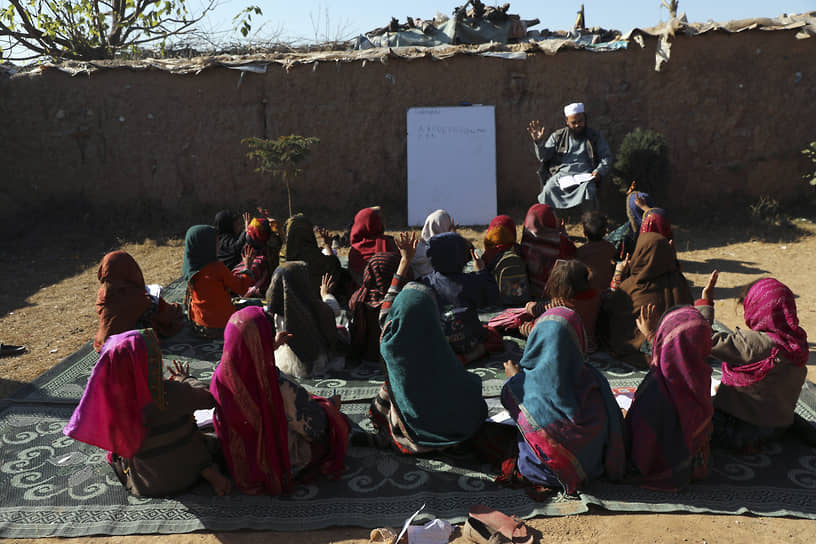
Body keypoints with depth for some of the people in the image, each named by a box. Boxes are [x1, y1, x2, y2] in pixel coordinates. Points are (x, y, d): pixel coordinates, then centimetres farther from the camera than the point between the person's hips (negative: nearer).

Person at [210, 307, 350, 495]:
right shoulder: (282, 388, -39)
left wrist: (272, 346, 16)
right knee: (335, 424, 22)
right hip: (282, 466, -5)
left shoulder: (221, 376, -22)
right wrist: (331, 405, 0)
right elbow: (315, 428, -21)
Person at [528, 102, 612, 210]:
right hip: (561, 174, 1)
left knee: (587, 191, -38)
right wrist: (539, 142, -6)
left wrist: (599, 171, -6)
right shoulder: (557, 136, 19)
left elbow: (607, 157, 15)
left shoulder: (595, 136, 18)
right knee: (549, 189, -35)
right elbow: (543, 156, 14)